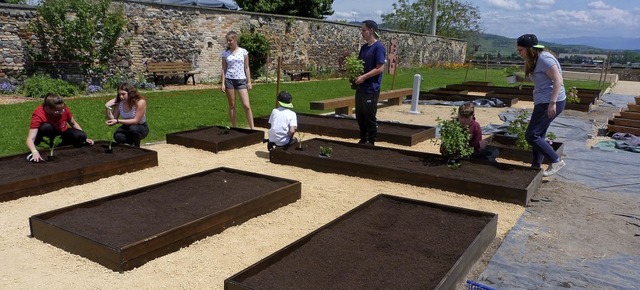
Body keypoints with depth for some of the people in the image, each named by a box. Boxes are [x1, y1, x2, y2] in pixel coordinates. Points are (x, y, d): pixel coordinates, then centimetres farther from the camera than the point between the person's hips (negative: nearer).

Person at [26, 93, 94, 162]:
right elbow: (30, 139, -40)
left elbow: (74, 124, -3)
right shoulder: (38, 115, -31)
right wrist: (35, 152, -60)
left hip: (62, 132, 4)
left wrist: (85, 138, -11)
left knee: (81, 136, -25)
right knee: (46, 127, -37)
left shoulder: (63, 108, -22)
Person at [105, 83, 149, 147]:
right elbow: (112, 120, -8)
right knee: (117, 136, -28)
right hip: (127, 127, 4)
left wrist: (117, 121, -33)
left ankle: (136, 147, -8)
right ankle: (132, 143, 5)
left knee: (133, 128, -38)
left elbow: (136, 121, -27)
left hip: (141, 128, -4)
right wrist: (108, 108, -22)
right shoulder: (119, 103, -9)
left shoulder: (140, 102, -23)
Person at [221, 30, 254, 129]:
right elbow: (224, 69, 7)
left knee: (246, 106, -8)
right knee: (232, 105, 6)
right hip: (229, 80, 1)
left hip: (241, 80, -1)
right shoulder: (225, 53, 5)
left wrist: (249, 82, 1)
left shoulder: (243, 51, 2)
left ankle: (252, 128, -2)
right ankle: (234, 128, 15)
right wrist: (223, 83, 0)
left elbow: (246, 68, 5)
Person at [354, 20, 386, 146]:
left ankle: (371, 142, 13)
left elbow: (380, 68, -16)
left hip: (371, 89, -8)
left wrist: (364, 77, -19)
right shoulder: (364, 47, 13)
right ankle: (363, 139, 27)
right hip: (361, 87, 8)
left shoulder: (378, 47, -11)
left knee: (369, 117, 0)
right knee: (359, 116, 14)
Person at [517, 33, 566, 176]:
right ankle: (536, 166, 23)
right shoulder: (534, 60, 13)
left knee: (531, 135, -9)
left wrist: (552, 103, -27)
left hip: (550, 103, -10)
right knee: (538, 135, 14)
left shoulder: (544, 59, -16)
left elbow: (558, 80, -21)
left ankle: (556, 161, 1)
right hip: (543, 102, 10)